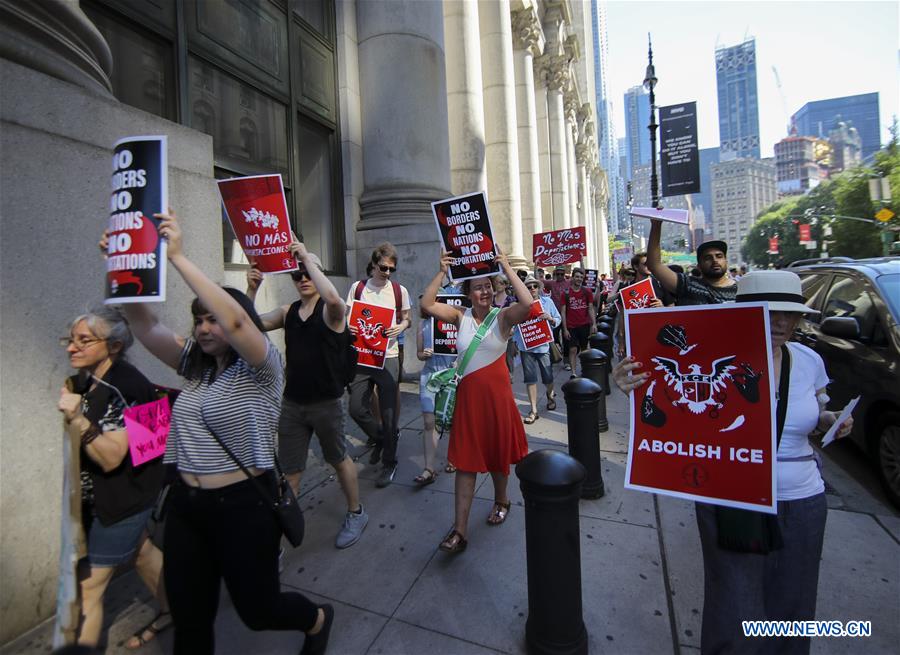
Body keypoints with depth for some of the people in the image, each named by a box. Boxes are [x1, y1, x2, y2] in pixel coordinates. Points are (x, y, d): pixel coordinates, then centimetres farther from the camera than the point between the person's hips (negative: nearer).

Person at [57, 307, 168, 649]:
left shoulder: (124, 387, -26)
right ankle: (170, 609, 46)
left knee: (88, 586, 2)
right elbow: (75, 442, 10)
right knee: (139, 550, 25)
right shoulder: (85, 380, -1)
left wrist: (78, 418, -34)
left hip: (122, 498, -9)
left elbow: (110, 457, -26)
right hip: (99, 494, 9)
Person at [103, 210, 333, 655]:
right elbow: (145, 325, 1)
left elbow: (235, 321, -31)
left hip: (243, 504, -6)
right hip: (186, 504, 6)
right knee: (188, 616, 18)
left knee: (257, 608, 13)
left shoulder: (262, 369, -14)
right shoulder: (195, 365, 6)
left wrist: (178, 258, -30)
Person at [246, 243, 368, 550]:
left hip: (326, 403, -4)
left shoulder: (331, 311, -11)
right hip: (291, 403, 4)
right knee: (288, 469, 12)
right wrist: (252, 290, -14)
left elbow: (334, 298, -36)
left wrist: (307, 258, -29)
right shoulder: (288, 312, 6)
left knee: (339, 459, 14)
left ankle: (356, 513, 34)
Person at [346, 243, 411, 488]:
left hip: (387, 357, -2)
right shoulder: (357, 287, 5)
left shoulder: (399, 290, 2)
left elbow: (407, 320, 10)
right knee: (357, 408, 3)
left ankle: (389, 463, 21)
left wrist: (400, 327, -13)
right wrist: (347, 327, -15)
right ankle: (380, 438, 34)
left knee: (388, 412, 2)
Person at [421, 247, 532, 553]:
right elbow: (427, 304, -10)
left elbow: (528, 304, -26)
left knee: (498, 453, 18)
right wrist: (442, 272, -12)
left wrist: (507, 269, -21)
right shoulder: (460, 316, 0)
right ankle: (459, 529, 13)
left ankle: (501, 500, 46)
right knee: (466, 459, 4)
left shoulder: (503, 317, -6)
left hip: (497, 394, -1)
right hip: (468, 394, 1)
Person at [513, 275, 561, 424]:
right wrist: (515, 342, -7)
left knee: (548, 376, 8)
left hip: (544, 344, 1)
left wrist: (550, 319, -13)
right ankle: (534, 410, 11)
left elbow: (558, 320, 7)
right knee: (530, 378, 2)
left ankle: (550, 395, 43)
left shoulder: (547, 302, 2)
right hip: (526, 345, 0)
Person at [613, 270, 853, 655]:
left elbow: (812, 416, 16)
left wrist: (832, 421, -6)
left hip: (803, 502, 5)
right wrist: (638, 391, -36)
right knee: (737, 617, 7)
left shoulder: (810, 360, -1)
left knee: (791, 610, 23)